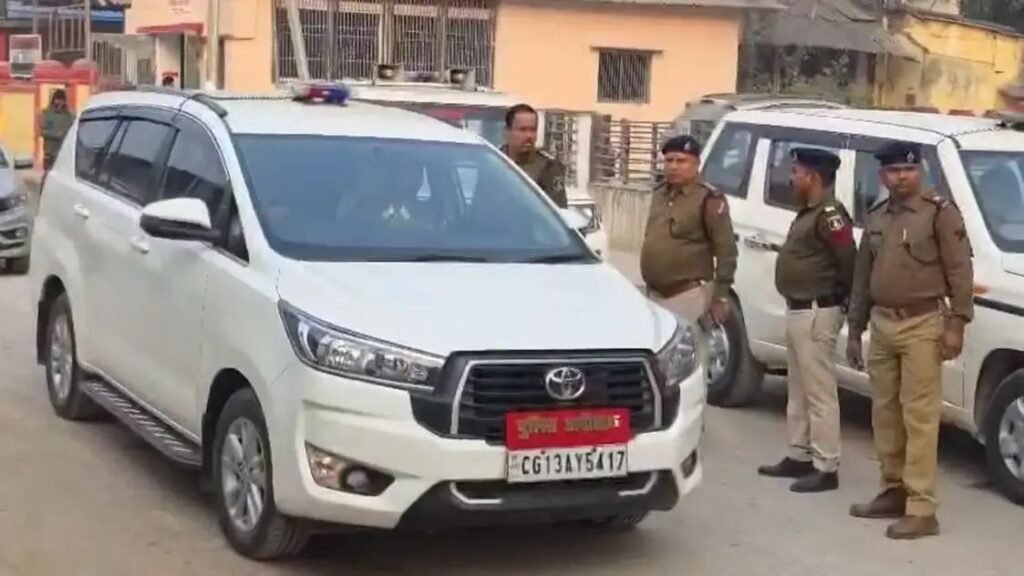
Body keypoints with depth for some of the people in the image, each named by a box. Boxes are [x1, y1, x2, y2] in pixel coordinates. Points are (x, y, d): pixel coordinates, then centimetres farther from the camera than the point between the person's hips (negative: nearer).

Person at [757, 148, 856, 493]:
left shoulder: (829, 214, -18)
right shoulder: (809, 213, 15)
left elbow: (849, 261, -22)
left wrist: (846, 301, -11)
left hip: (816, 313, -11)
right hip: (798, 310, 11)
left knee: (820, 392, -7)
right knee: (799, 390, 17)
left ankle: (826, 468, -3)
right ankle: (799, 456, 27)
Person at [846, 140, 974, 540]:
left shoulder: (940, 212, -6)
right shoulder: (876, 218, 14)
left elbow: (960, 271, -9)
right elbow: (862, 277, 19)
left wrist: (956, 323, -16)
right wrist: (855, 329, 18)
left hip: (922, 325, -7)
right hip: (882, 325, 7)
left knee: (919, 417, -8)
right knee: (884, 414, 12)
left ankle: (921, 510, -7)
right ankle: (893, 492, 24)